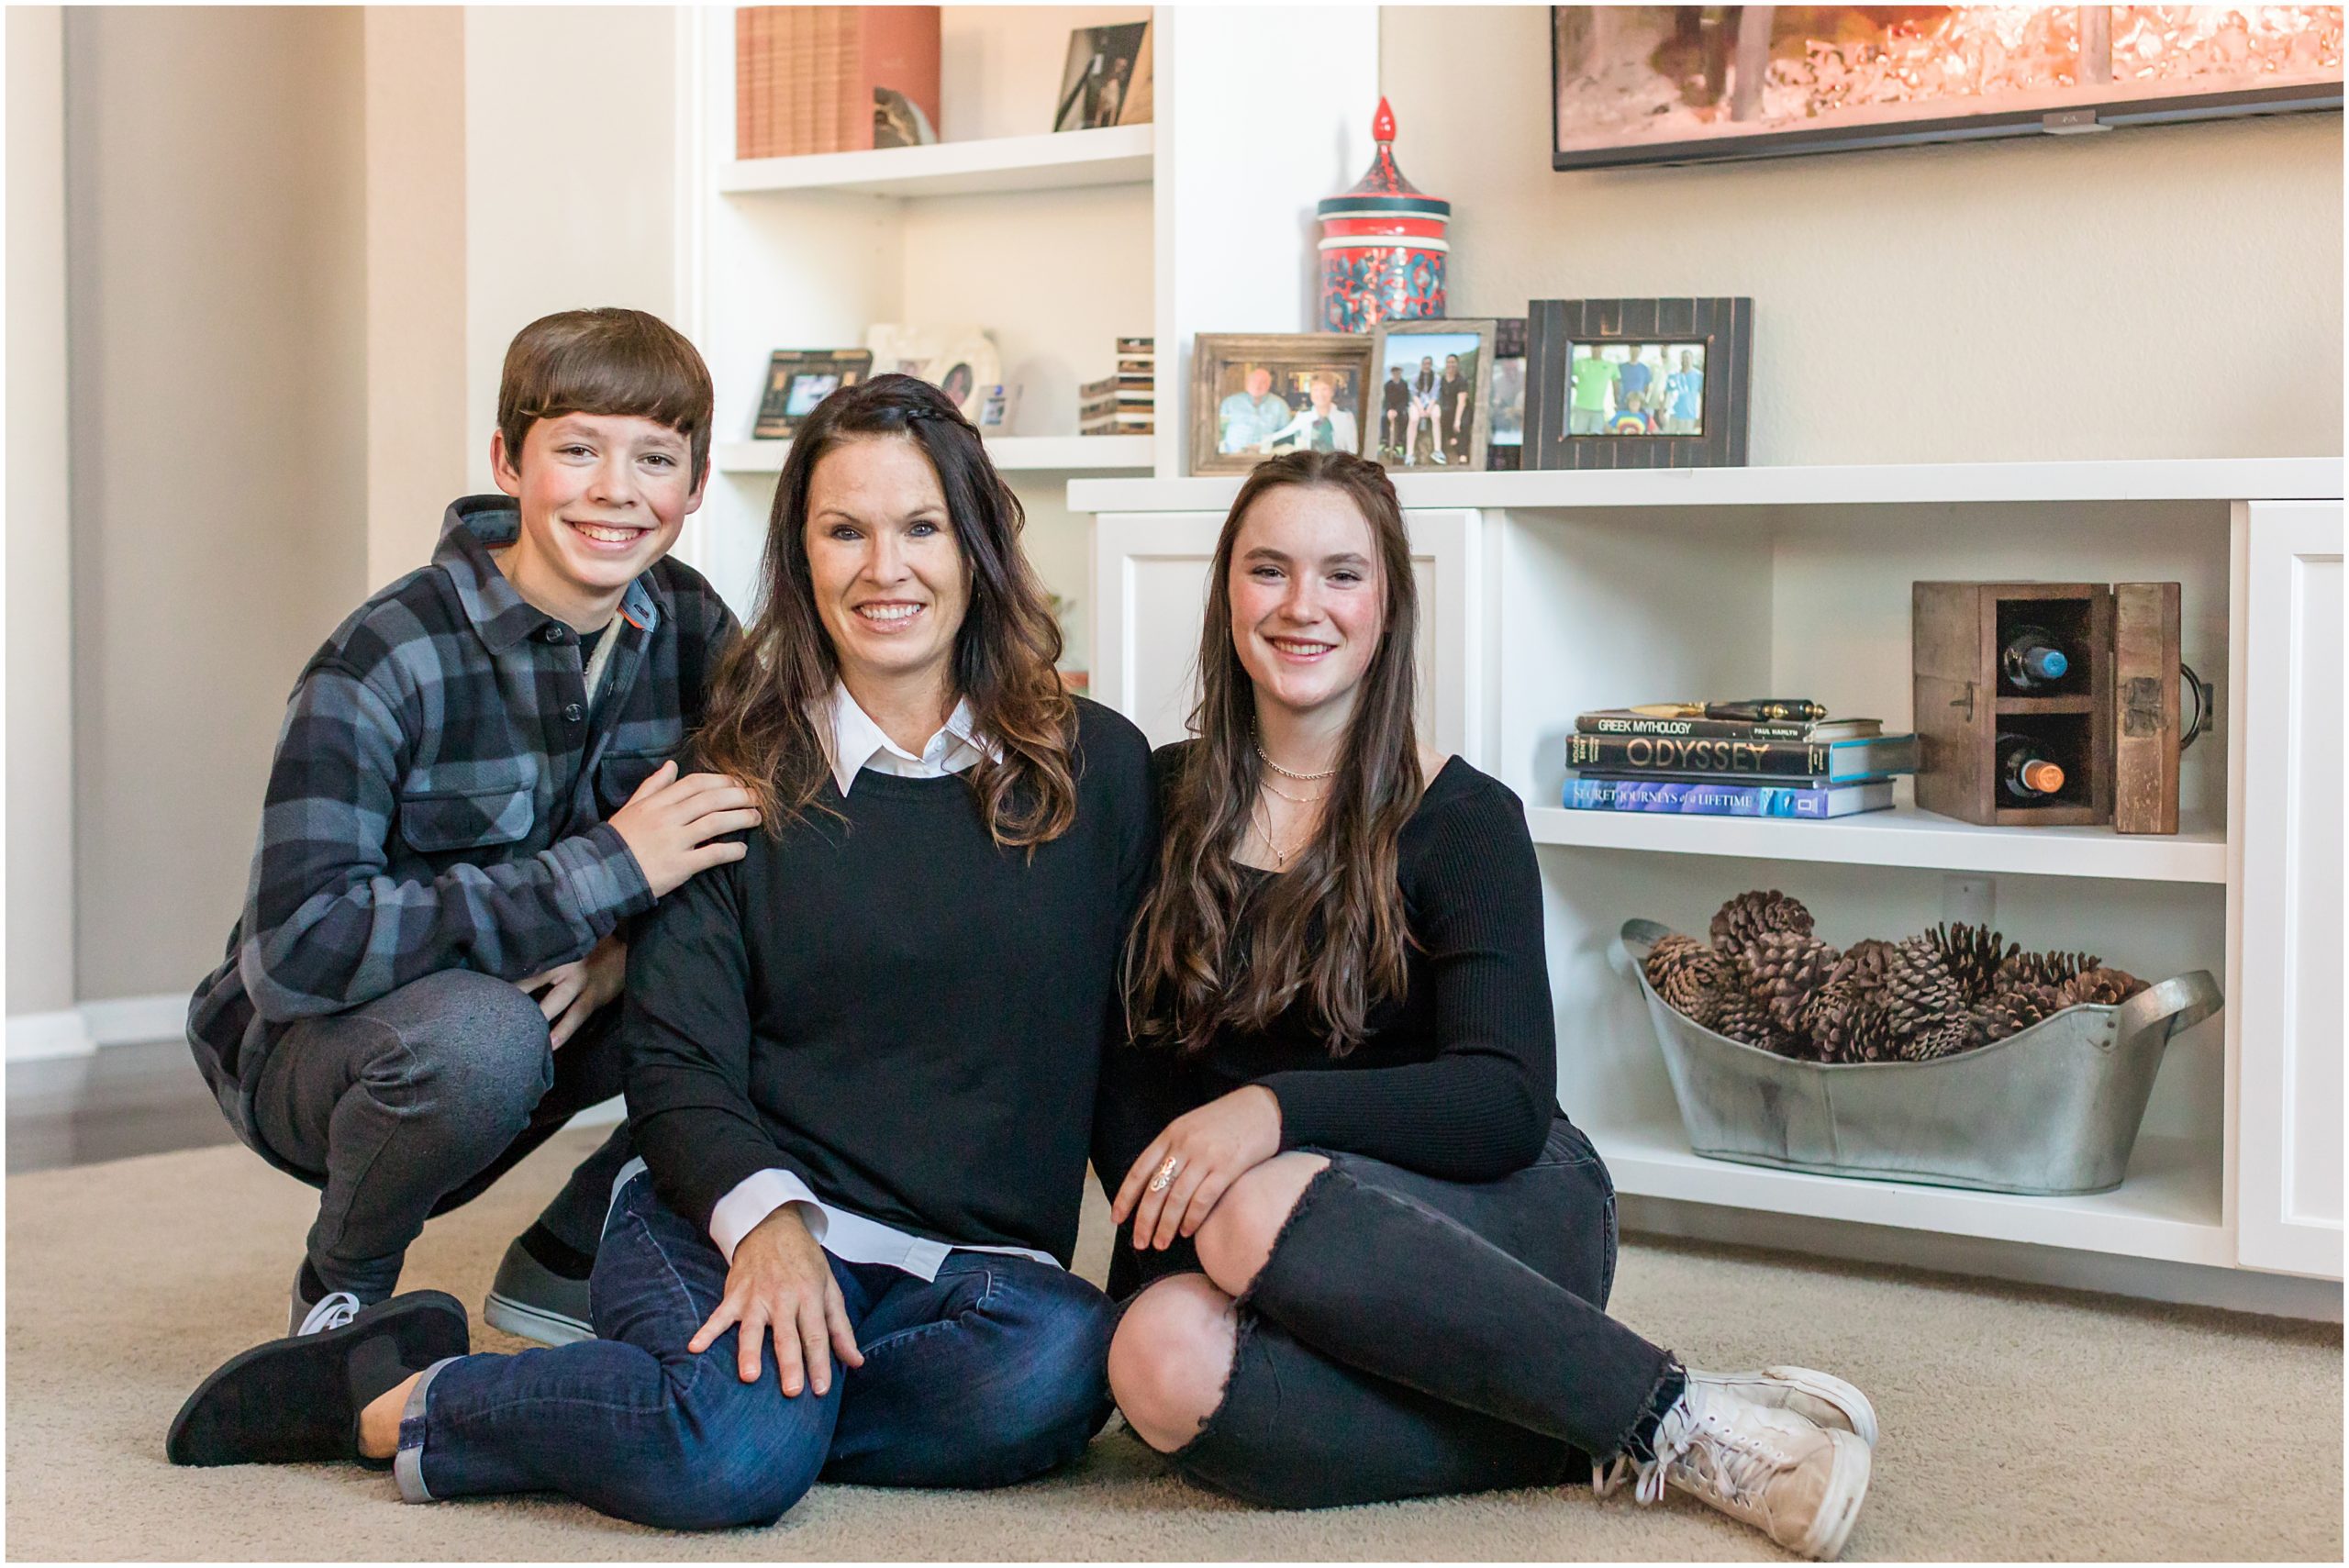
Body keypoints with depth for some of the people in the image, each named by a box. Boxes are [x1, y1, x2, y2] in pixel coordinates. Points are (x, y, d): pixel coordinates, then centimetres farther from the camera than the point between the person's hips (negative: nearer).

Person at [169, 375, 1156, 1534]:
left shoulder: (1100, 768, 9)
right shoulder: (740, 776, 7)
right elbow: (680, 1065, 0)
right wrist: (765, 1216, -19)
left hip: (978, 1257, 2)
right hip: (734, 1215, -2)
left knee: (1059, 1363, -35)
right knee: (736, 1452, -35)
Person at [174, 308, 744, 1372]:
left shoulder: (690, 628, -8)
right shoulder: (387, 663, -26)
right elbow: (295, 950, -34)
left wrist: (622, 954, -25)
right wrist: (605, 874, -35)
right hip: (308, 1046, -5)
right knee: (478, 1035, -38)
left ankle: (565, 1262, 4)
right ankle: (341, 1290, -5)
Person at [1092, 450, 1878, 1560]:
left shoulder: (1463, 822, -5)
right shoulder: (1163, 802, 6)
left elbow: (1507, 1104, -15)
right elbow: (1123, 1066, 5)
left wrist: (1273, 1110, -30)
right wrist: (1167, 1235, -14)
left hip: (1504, 1223, -2)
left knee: (1259, 1210, -37)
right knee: (1164, 1362, -34)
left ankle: (1681, 1423, -24)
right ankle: (1577, 1441, -20)